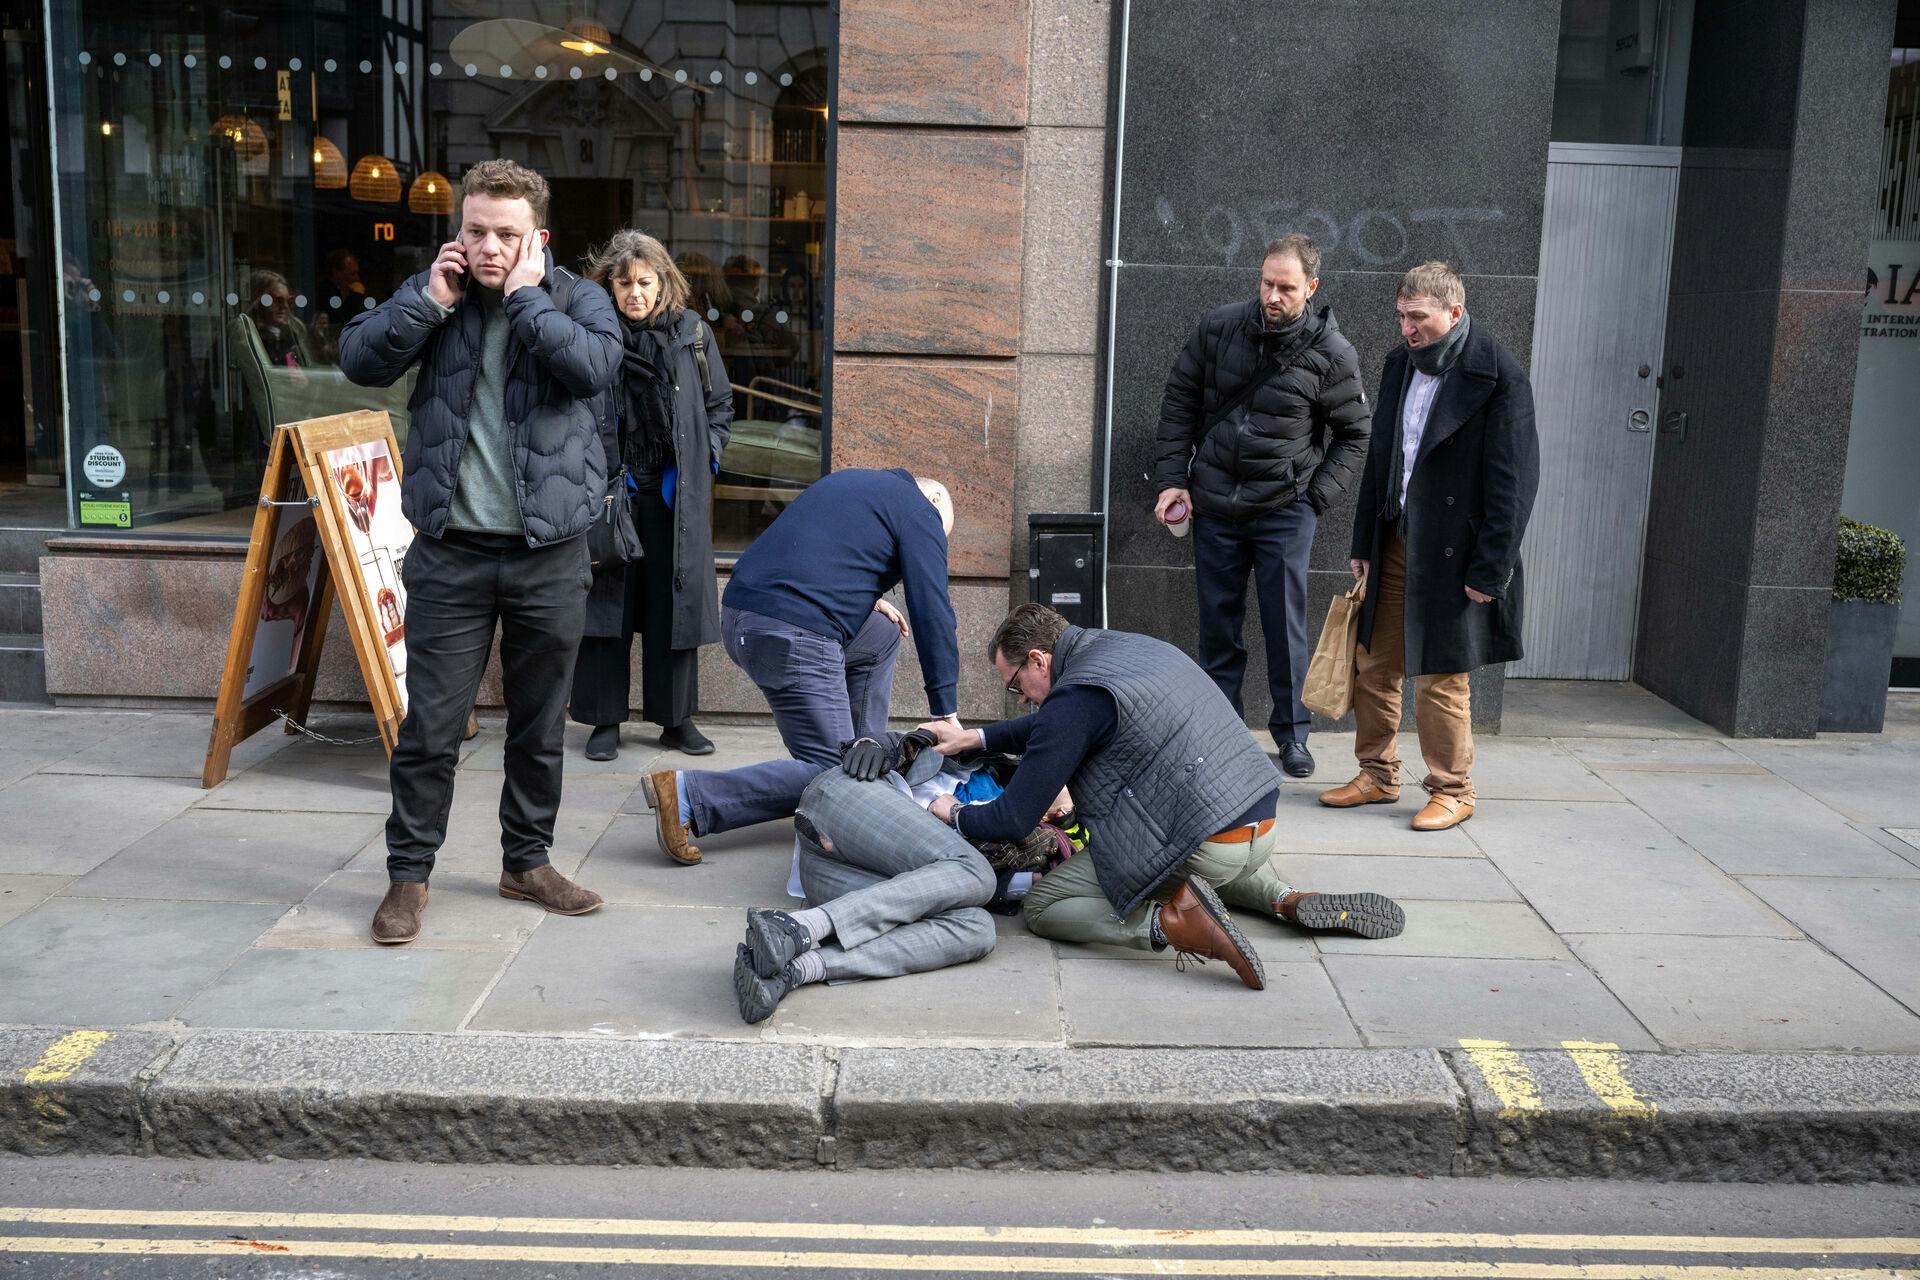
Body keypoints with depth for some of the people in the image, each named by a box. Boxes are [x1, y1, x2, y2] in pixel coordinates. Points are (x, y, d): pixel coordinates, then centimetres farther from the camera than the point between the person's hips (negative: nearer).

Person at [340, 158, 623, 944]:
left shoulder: (577, 298, 2)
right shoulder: (434, 294, 7)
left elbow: (594, 366, -18)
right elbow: (359, 361, -3)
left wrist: (524, 298, -14)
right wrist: (430, 300, -9)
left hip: (549, 555, 0)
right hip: (450, 553, 0)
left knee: (539, 726, 12)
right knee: (430, 726, 2)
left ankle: (527, 861, 28)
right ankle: (409, 873, 16)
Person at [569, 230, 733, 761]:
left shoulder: (693, 333, 5)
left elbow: (720, 404, 15)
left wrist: (702, 459, 3)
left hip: (675, 494, 1)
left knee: (673, 604, 6)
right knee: (606, 604, 1)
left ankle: (677, 718, 16)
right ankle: (605, 721, 10)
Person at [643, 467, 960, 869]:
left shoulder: (846, 480, 28)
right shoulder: (920, 512, 4)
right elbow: (933, 613, -1)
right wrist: (947, 714, -1)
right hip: (794, 636, -9)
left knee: (883, 634, 26)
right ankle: (688, 795, -14)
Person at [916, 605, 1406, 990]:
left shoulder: (1076, 697, -12)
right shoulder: (1127, 646, 15)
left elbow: (1013, 821, -10)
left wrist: (955, 814, 9)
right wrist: (975, 738, 30)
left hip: (1203, 846, -9)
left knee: (1040, 905, 3)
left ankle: (1168, 922, -18)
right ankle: (1287, 899, 15)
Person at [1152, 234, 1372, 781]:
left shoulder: (1332, 354, -7)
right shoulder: (1219, 328, -1)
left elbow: (1353, 437, 3)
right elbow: (1179, 402, 8)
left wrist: (1316, 498, -7)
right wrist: (1172, 479, 1)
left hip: (1285, 510, -2)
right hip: (1214, 505, 2)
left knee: (1286, 624, 1)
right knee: (1218, 624, 9)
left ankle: (1292, 733, 15)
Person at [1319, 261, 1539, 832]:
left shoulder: (1499, 376, -13)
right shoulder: (1400, 364, 9)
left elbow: (1513, 481, -14)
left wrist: (1489, 570, -16)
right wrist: (1363, 543, 12)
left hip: (1451, 554, -7)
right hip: (1395, 545, 7)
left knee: (1441, 678, 1)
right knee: (1373, 666, 12)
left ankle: (1452, 790, 18)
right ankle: (1378, 777, 27)